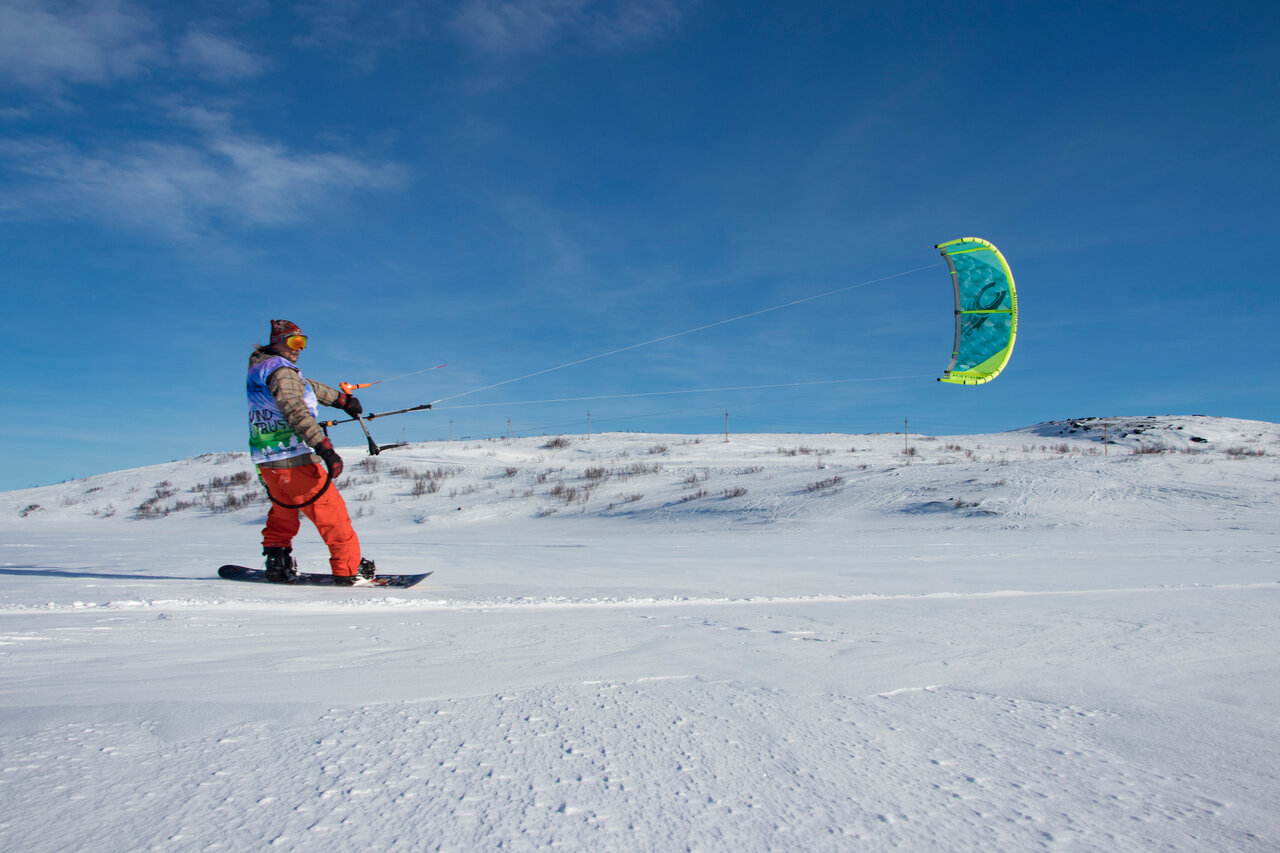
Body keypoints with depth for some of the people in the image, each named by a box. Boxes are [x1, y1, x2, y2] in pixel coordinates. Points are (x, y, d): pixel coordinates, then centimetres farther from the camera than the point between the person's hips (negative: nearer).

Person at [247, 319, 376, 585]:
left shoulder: (260, 368, 17)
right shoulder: (280, 371, -14)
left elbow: (308, 387, 29)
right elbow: (295, 411, -29)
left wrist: (343, 399, 39)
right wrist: (325, 448, -36)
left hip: (265, 460, 10)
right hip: (294, 458, -10)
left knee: (282, 512, 26)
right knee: (330, 512, -4)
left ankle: (277, 563, 23)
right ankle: (348, 569, -1)